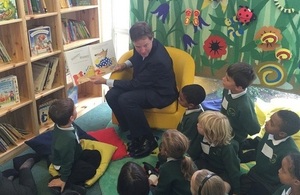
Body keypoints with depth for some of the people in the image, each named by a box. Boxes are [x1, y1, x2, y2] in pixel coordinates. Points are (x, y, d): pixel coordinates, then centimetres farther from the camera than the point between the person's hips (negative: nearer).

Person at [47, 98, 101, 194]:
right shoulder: (68, 138, -42)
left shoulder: (60, 125, -17)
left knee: (96, 155, 6)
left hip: (73, 155, 9)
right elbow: (67, 161, -28)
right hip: (63, 165, -9)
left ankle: (77, 179, -4)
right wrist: (63, 179, -16)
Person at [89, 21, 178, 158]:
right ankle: (135, 135, -2)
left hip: (161, 93, -8)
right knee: (111, 96, -14)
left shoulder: (159, 60, -33)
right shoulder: (141, 48, -10)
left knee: (126, 100, -31)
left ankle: (148, 140, -14)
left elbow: (135, 84, -25)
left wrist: (105, 81, -20)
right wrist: (125, 65, -2)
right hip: (143, 84, 8)